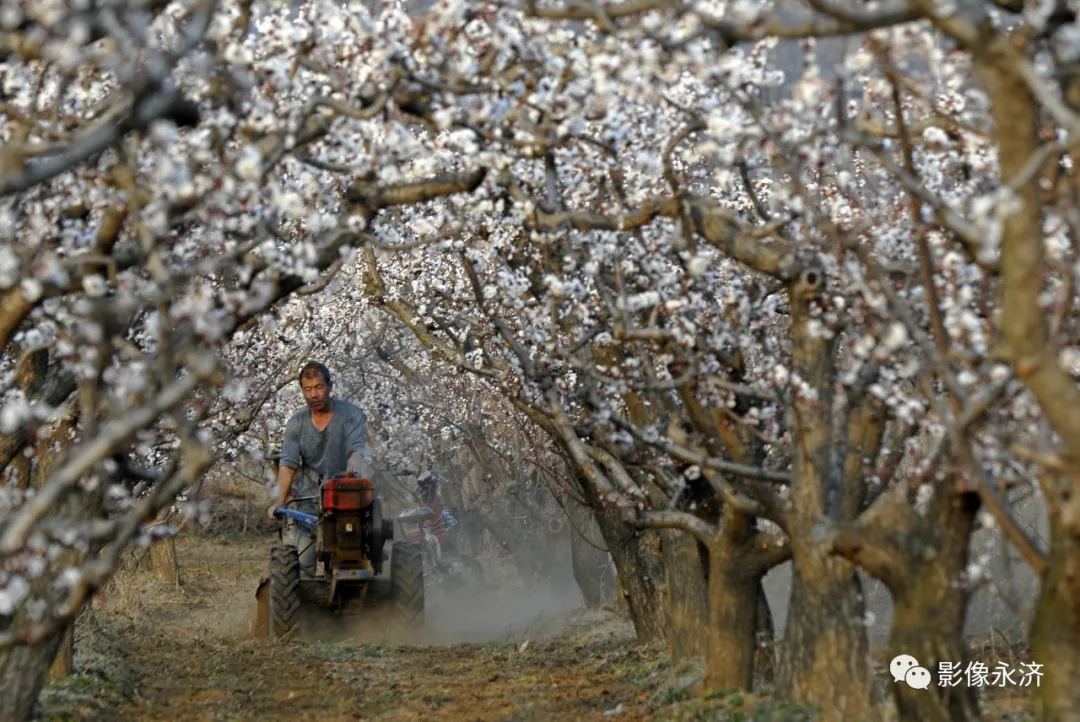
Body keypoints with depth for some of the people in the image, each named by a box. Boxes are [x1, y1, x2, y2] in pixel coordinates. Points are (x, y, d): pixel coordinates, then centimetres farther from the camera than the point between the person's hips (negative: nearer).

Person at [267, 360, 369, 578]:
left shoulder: (352, 414, -2)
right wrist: (280, 502, -17)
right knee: (299, 560, -10)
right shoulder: (296, 423, 6)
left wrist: (353, 468, -40)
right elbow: (288, 465, -2)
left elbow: (358, 450, -16)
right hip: (309, 499, 2)